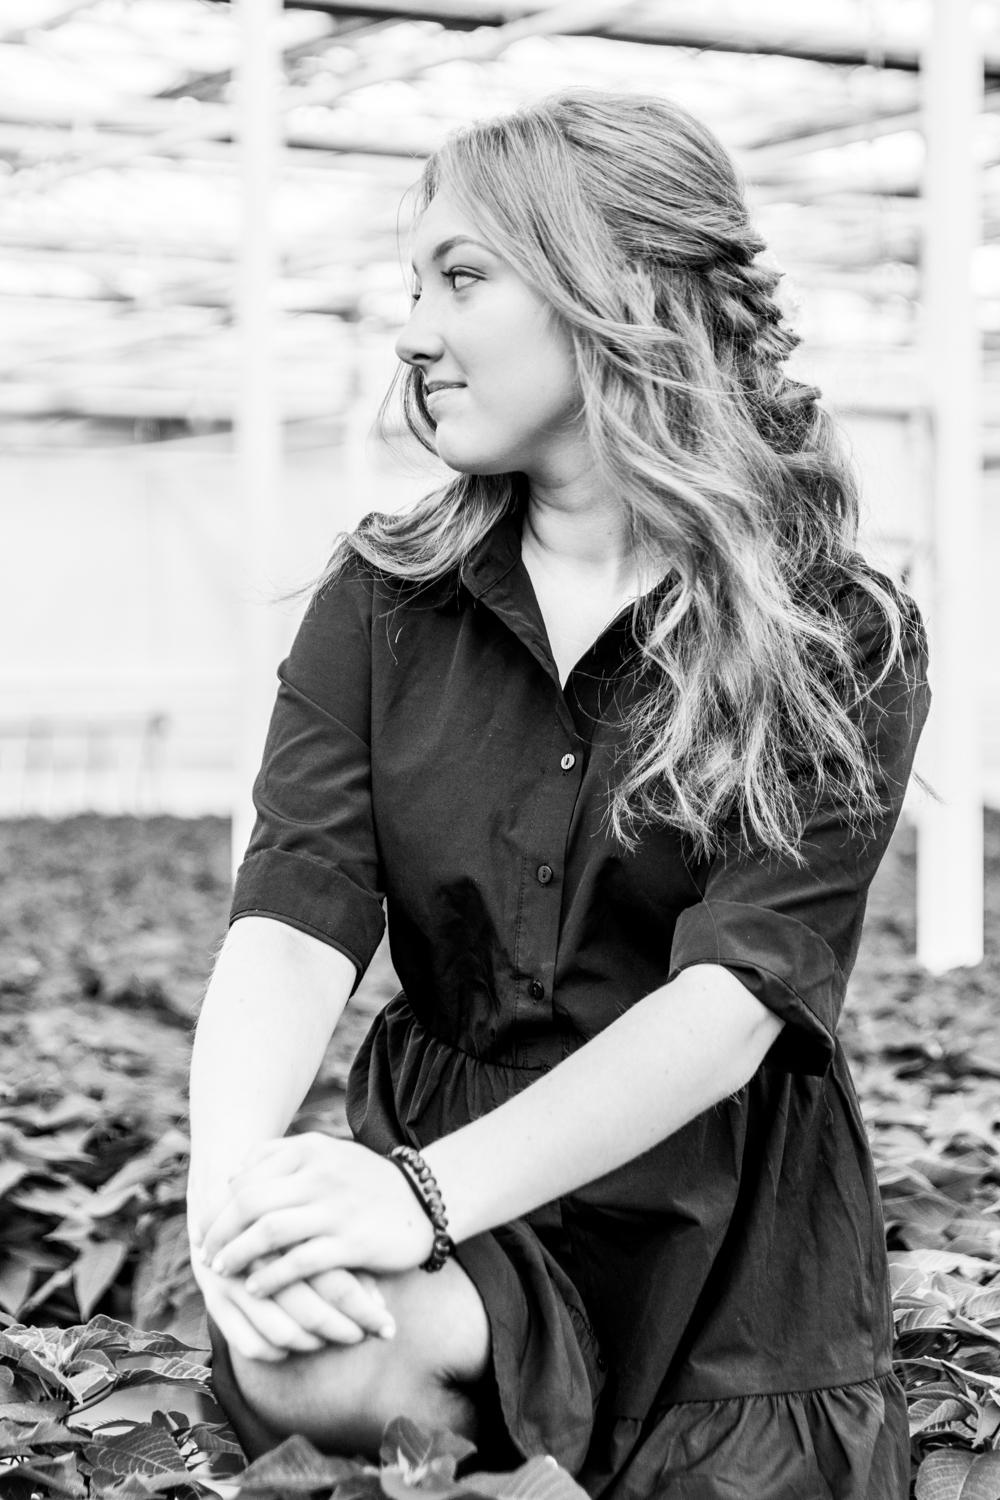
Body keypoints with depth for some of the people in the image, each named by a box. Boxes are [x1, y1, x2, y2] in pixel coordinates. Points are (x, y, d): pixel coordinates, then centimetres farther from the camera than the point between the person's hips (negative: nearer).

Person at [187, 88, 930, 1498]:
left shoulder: (839, 644, -6)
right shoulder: (383, 604, 4)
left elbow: (736, 994, -18)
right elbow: (296, 910, -10)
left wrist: (427, 1188, -31)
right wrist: (235, 1165, -31)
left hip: (728, 1266, -1)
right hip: (461, 1239, 1)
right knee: (300, 1366, -30)